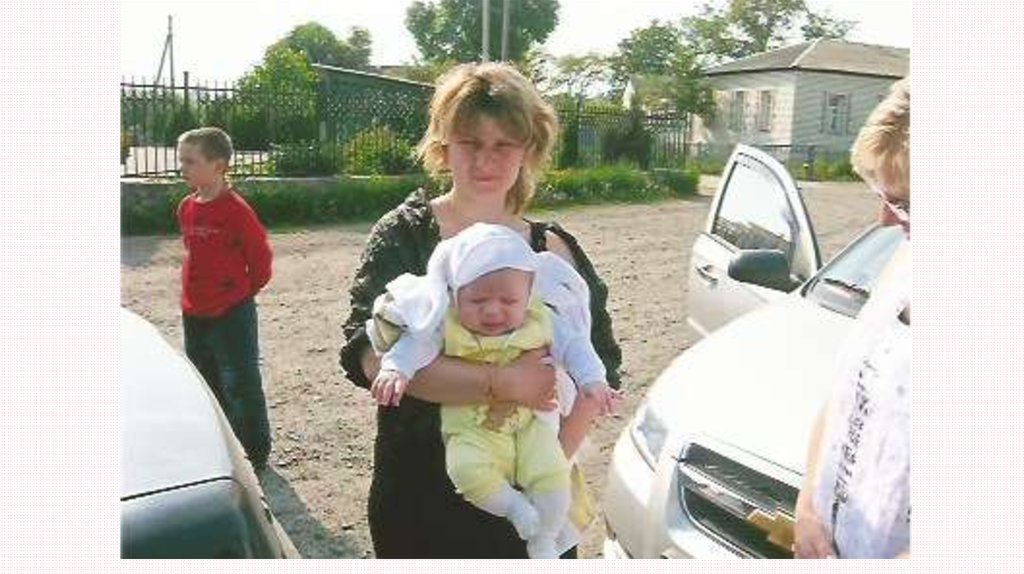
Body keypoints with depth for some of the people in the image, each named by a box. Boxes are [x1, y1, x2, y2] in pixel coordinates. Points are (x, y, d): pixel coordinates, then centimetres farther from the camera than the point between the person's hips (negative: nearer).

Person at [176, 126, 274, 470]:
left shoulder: (236, 210, -16)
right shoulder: (186, 208, 6)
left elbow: (260, 256, -10)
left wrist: (244, 291, 1)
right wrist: (197, 288, 16)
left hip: (231, 313, -8)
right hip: (193, 313, 8)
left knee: (241, 384, 2)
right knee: (205, 384, 18)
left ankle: (255, 452, 17)